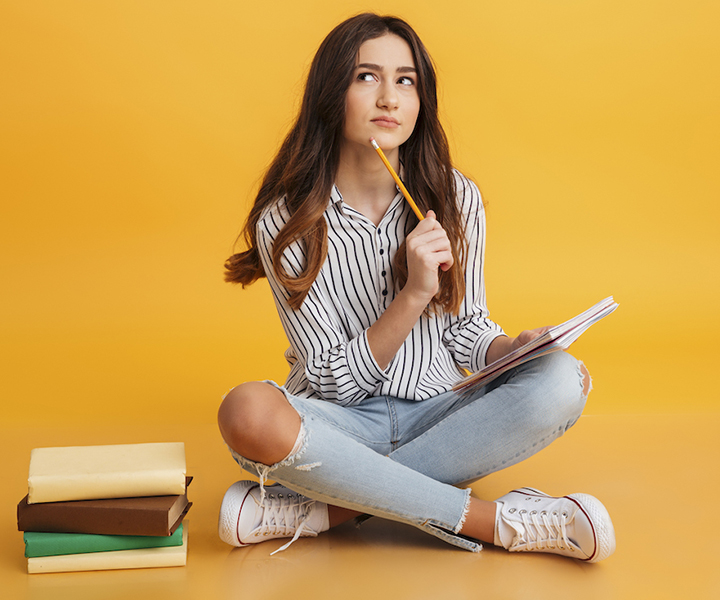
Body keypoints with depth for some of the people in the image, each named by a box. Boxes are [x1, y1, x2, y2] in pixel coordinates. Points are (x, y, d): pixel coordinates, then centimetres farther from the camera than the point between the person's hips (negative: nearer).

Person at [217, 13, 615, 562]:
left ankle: (325, 508, -25)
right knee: (247, 411, -36)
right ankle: (496, 520, -28)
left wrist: (512, 348, -15)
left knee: (560, 381, -26)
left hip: (437, 414, 3)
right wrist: (413, 295, -25)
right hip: (341, 424, -2)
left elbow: (466, 328, 8)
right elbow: (333, 381, -12)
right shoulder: (285, 222, -10)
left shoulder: (455, 199, -1)